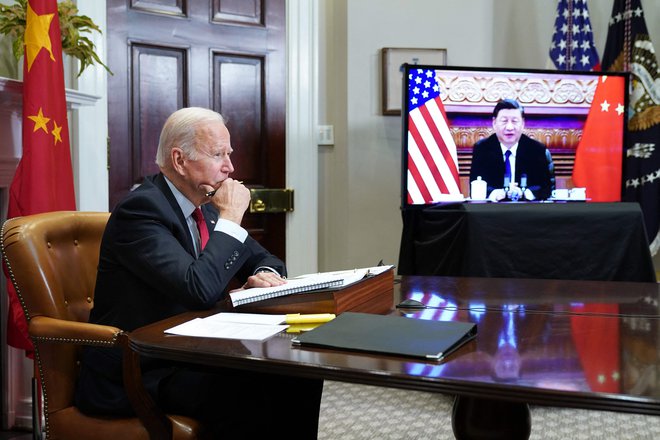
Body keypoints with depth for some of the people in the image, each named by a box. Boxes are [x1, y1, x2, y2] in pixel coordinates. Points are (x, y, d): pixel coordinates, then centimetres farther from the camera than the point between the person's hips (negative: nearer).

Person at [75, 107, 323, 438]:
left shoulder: (204, 205, 7)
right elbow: (200, 289, -29)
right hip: (133, 374, -7)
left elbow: (261, 258, 17)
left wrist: (264, 274, -7)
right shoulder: (140, 209, -18)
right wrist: (230, 218, -18)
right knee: (251, 393, -29)